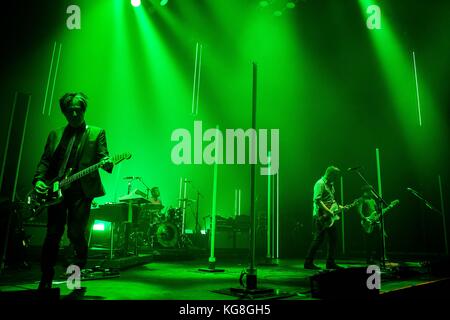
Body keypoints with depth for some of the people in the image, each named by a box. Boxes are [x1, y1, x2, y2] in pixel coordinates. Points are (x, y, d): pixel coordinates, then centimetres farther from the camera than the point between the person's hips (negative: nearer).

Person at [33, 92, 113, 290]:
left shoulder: (97, 133, 10)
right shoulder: (55, 135, 18)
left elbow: (102, 157, 0)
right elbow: (45, 160, 15)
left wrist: (107, 163, -24)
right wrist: (39, 180, -2)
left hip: (81, 191, -3)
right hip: (56, 191, 3)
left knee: (75, 232, -6)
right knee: (53, 234, 3)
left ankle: (81, 269, 21)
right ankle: (46, 278, 16)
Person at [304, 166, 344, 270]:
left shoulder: (330, 184, 17)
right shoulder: (320, 183, -13)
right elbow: (317, 200, -23)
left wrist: (338, 206, 13)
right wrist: (329, 211, -24)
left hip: (329, 217, 10)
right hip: (320, 216, -10)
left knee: (334, 238, 10)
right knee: (319, 239, -8)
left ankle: (330, 263, 19)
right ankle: (308, 263, 0)